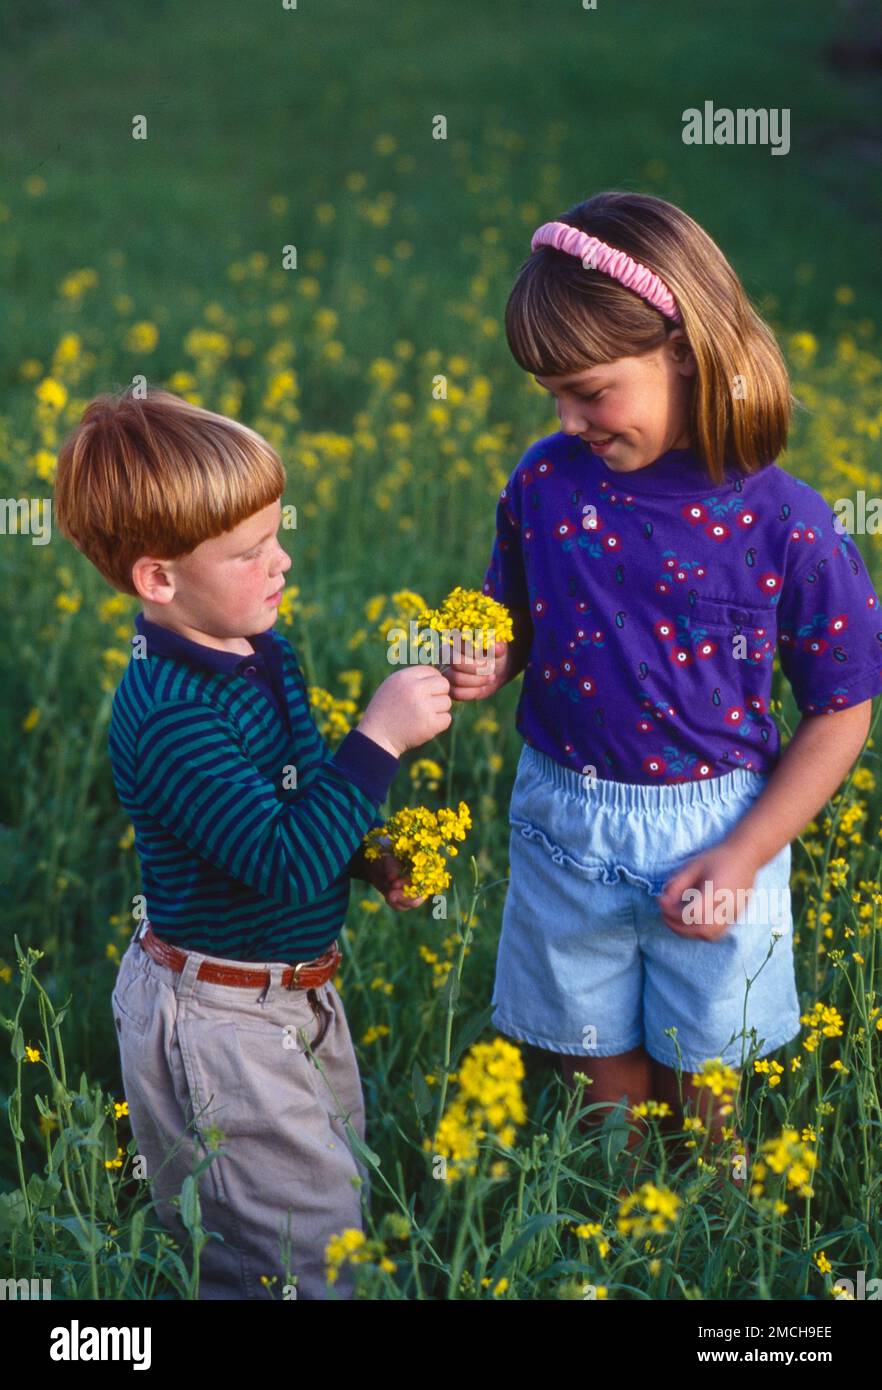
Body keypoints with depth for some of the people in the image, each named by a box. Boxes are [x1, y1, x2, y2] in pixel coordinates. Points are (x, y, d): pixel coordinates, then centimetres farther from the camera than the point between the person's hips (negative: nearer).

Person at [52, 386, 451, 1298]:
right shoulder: (169, 715, -28)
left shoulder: (261, 649, 1)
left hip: (294, 993, 9)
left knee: (340, 1182, 24)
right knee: (313, 1259, 0)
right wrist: (379, 737, -31)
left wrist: (372, 856, 2)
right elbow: (285, 865, -32)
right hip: (221, 1025, -9)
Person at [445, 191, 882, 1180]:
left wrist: (742, 857, -13)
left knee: (703, 1096, 17)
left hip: (714, 832, -2)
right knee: (606, 1086, 16)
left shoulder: (783, 524, -17)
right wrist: (487, 664, -12)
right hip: (565, 826, 2)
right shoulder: (546, 480, -7)